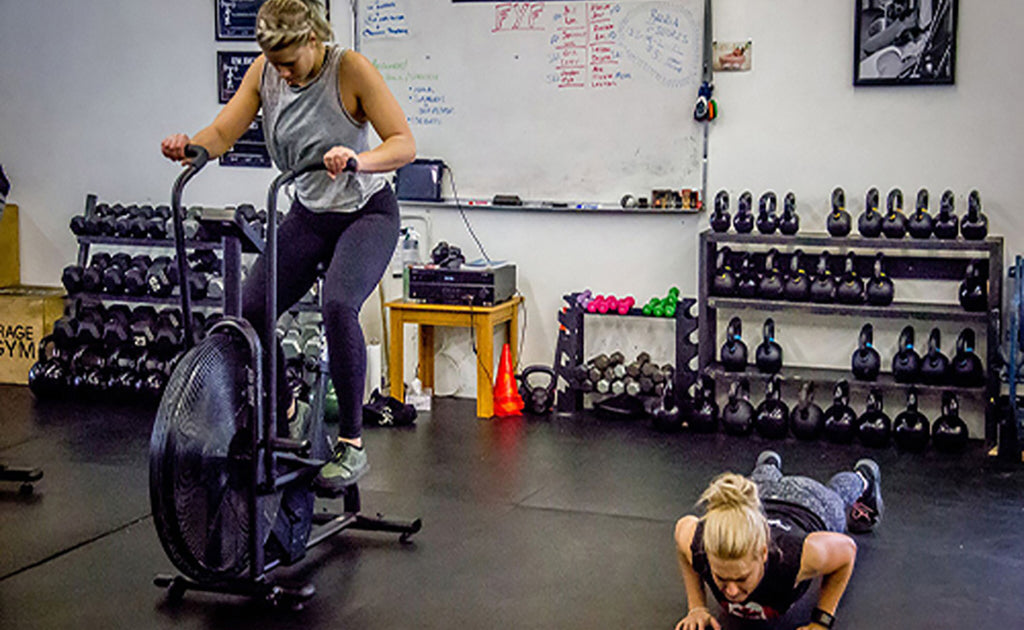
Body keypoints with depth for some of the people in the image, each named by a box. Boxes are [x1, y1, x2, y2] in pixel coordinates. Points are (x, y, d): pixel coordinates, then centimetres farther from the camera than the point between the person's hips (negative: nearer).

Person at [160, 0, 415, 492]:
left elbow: (404, 143, -24)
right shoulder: (264, 73, -7)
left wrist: (359, 160, -45)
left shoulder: (350, 69, -21)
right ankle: (286, 417, 21)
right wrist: (189, 146, -32)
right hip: (308, 215, 5)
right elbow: (224, 132, -9)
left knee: (338, 306, -32)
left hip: (366, 212, -5)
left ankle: (351, 446, -20)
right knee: (247, 314, -7)